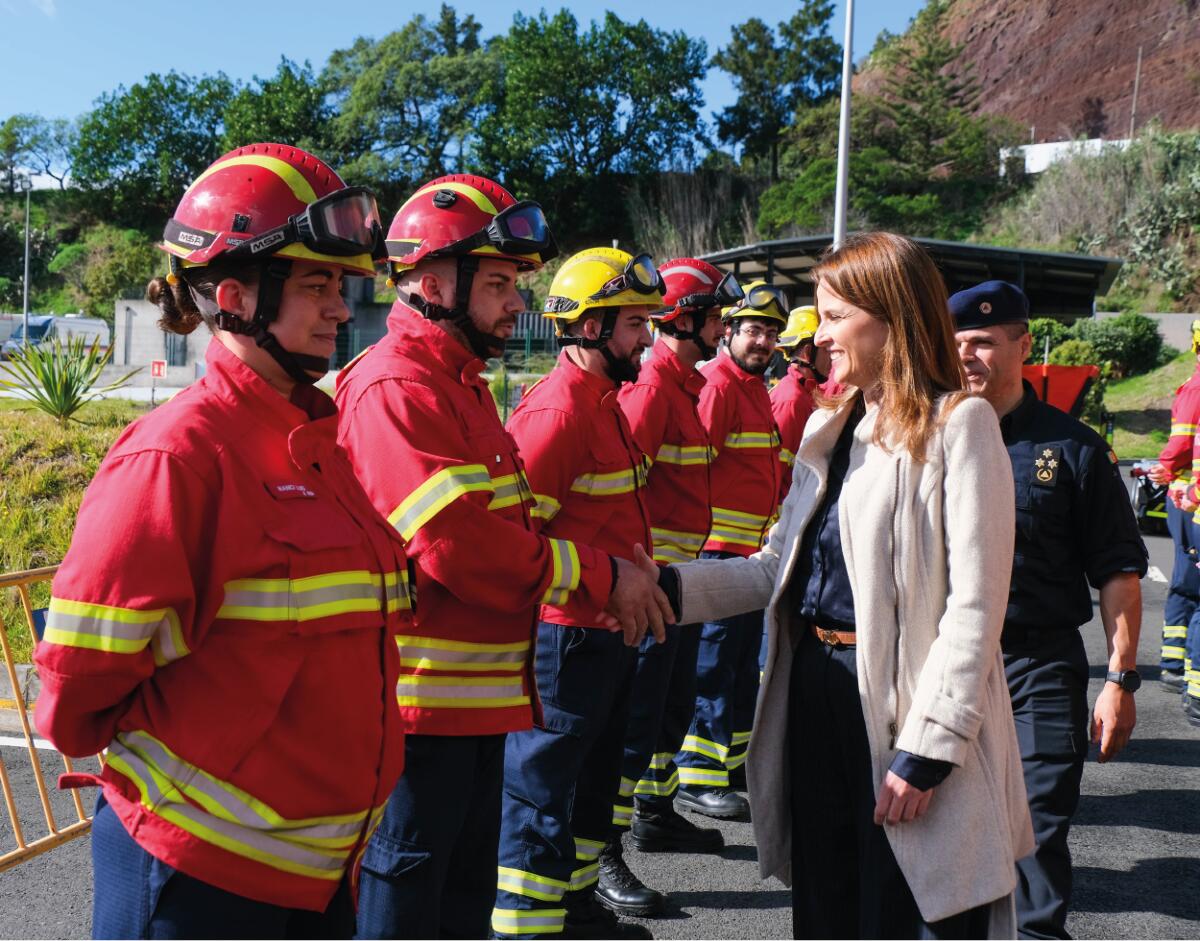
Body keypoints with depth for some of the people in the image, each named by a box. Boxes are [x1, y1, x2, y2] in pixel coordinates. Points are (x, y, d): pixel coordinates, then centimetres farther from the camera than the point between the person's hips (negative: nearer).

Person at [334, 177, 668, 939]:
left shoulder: (461, 383, 14)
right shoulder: (396, 388, -18)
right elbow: (458, 544, -26)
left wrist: (602, 575, -2)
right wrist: (599, 576, -15)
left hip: (478, 699, 10)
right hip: (423, 704, -10)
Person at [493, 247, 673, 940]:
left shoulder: (604, 400, 14)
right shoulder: (558, 408, -19)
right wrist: (608, 581, -22)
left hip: (610, 630, 11)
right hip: (568, 635, -11)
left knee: (593, 778, 23)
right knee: (542, 789, 1)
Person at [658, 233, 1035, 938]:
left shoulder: (958, 422, -8)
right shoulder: (829, 426, 15)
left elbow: (975, 604, -14)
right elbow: (779, 568, 13)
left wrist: (928, 747, -18)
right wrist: (670, 586, -1)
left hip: (902, 698, -7)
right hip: (815, 691, 7)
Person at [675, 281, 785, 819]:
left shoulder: (756, 388, 17)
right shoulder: (718, 386, -13)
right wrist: (699, 532, -22)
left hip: (753, 547, 10)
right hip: (720, 547, -10)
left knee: (744, 657, 17)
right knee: (714, 659, -4)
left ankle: (735, 756, 30)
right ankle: (698, 778, 4)